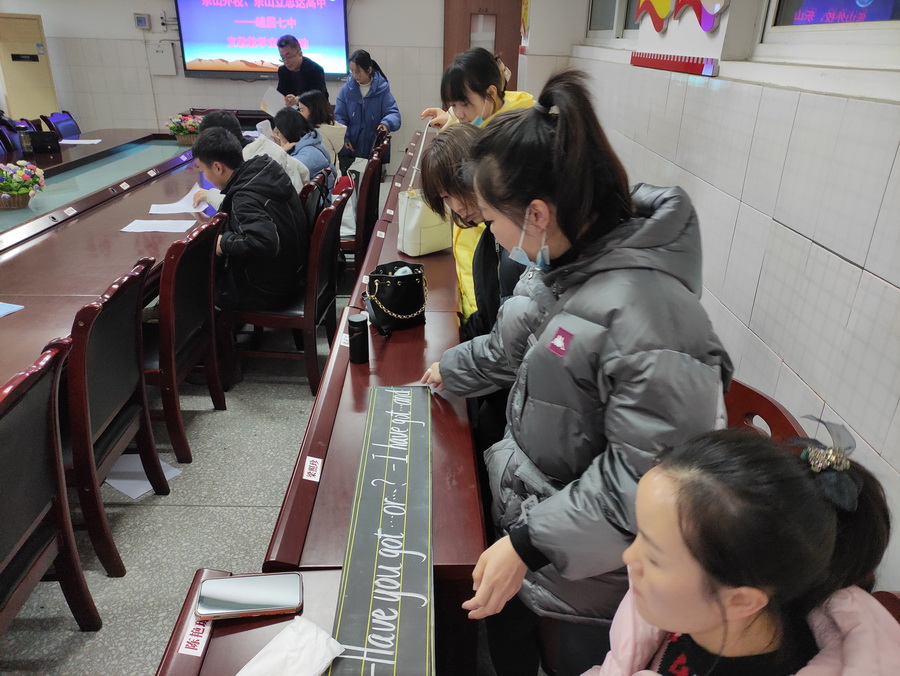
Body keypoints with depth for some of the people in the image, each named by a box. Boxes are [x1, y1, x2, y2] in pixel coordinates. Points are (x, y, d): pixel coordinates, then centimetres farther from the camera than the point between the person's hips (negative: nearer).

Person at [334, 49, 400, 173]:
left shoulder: (382, 89, -6)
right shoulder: (347, 89, -1)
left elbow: (394, 113, -9)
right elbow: (339, 116, 0)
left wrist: (386, 123, -33)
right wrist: (344, 137, -16)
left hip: (374, 149, -1)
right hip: (350, 148, 1)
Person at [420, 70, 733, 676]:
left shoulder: (642, 311, -35)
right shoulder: (565, 257, -5)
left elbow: (643, 480, -31)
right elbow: (513, 346, 14)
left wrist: (529, 543, -26)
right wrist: (451, 371, 25)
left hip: (586, 572, -7)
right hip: (526, 510, 8)